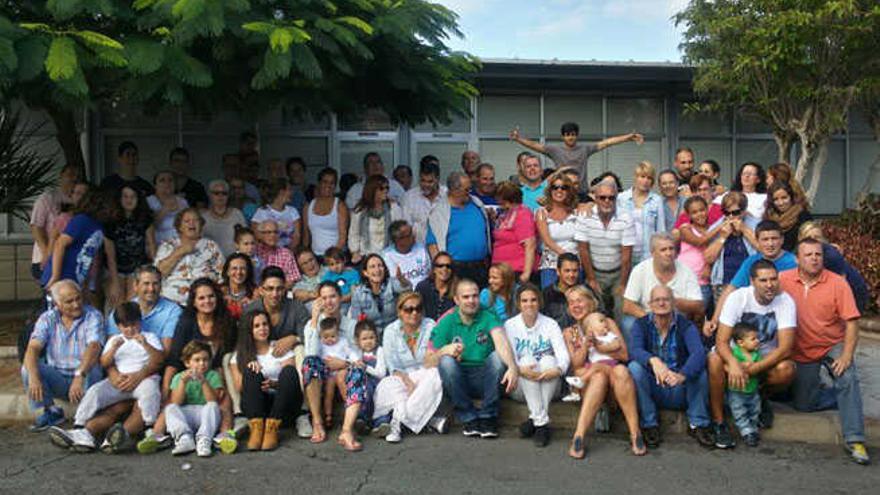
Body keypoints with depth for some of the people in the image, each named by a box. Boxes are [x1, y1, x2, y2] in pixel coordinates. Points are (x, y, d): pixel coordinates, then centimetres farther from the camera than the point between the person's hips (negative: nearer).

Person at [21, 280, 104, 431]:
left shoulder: (93, 316, -10)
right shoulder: (47, 319, -1)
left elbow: (94, 348, -25)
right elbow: (33, 348, -14)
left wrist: (79, 376, -42)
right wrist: (34, 378, -34)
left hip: (84, 379, -3)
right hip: (57, 381, 3)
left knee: (93, 371, -34)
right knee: (28, 369, -20)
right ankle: (50, 412, -3)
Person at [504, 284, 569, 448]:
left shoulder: (550, 325, 3)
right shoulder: (510, 325, 2)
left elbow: (563, 355, -10)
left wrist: (557, 370, -33)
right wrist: (520, 369, -32)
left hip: (549, 385, 1)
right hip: (520, 386, 0)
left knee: (548, 360, -28)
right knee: (527, 359, -29)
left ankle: (534, 419, -28)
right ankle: (542, 423, -33)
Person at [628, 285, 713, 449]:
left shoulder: (685, 325, -4)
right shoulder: (641, 324, -1)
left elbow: (698, 353, -23)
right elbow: (635, 350, -21)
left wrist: (682, 375, -44)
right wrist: (653, 360, -45)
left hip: (680, 391, 0)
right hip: (652, 390, 1)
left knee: (699, 369, -26)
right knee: (634, 367, -26)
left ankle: (698, 424, -10)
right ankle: (650, 426, -16)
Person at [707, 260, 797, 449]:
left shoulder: (785, 301, -17)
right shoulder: (737, 297, -18)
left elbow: (785, 348, -23)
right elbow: (721, 341, -22)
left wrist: (750, 370, -30)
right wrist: (733, 363, -44)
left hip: (767, 355, 1)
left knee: (786, 369, -32)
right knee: (715, 360, -33)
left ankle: (761, 397, 3)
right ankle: (718, 422, -19)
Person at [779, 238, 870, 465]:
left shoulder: (837, 283, -13)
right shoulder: (784, 280, -10)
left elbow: (851, 322, -13)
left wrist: (847, 356, -23)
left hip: (834, 346, -2)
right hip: (802, 352, 2)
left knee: (848, 379, -29)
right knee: (803, 404, 3)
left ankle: (854, 439, -23)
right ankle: (847, 397, 29)